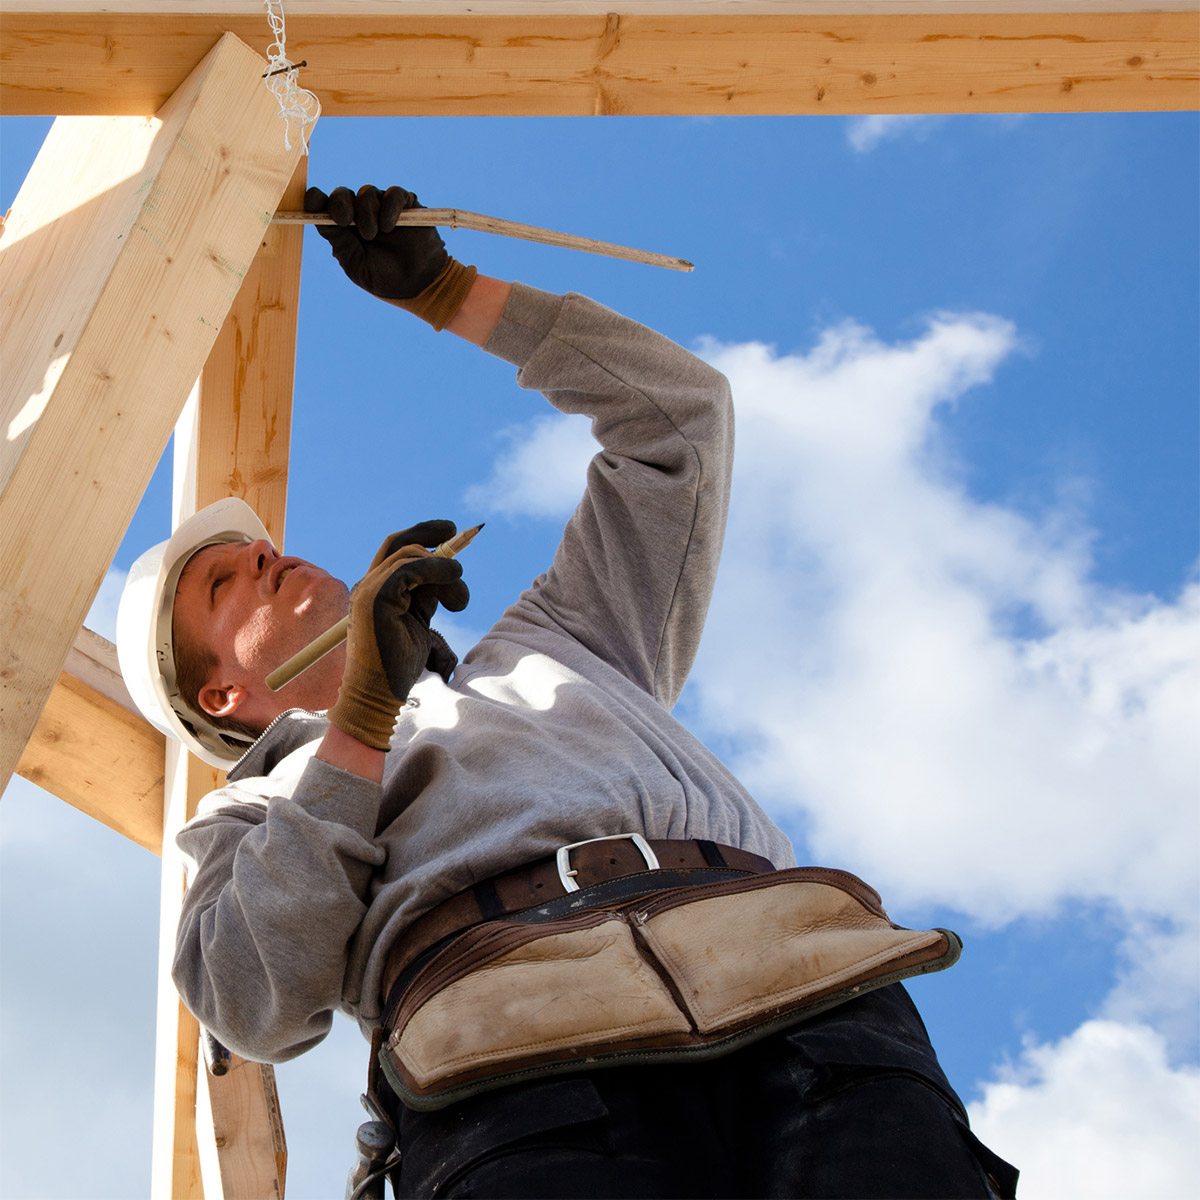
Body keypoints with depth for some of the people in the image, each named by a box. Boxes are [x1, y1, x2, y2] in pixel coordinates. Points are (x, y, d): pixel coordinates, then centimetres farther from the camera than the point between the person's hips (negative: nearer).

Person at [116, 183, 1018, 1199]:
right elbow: (255, 1007, 8)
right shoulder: (251, 815, 31)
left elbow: (677, 409, 41)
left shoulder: (551, 650, 38)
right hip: (518, 1052, -2)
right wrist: (362, 718, 5)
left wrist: (439, 288, 42)